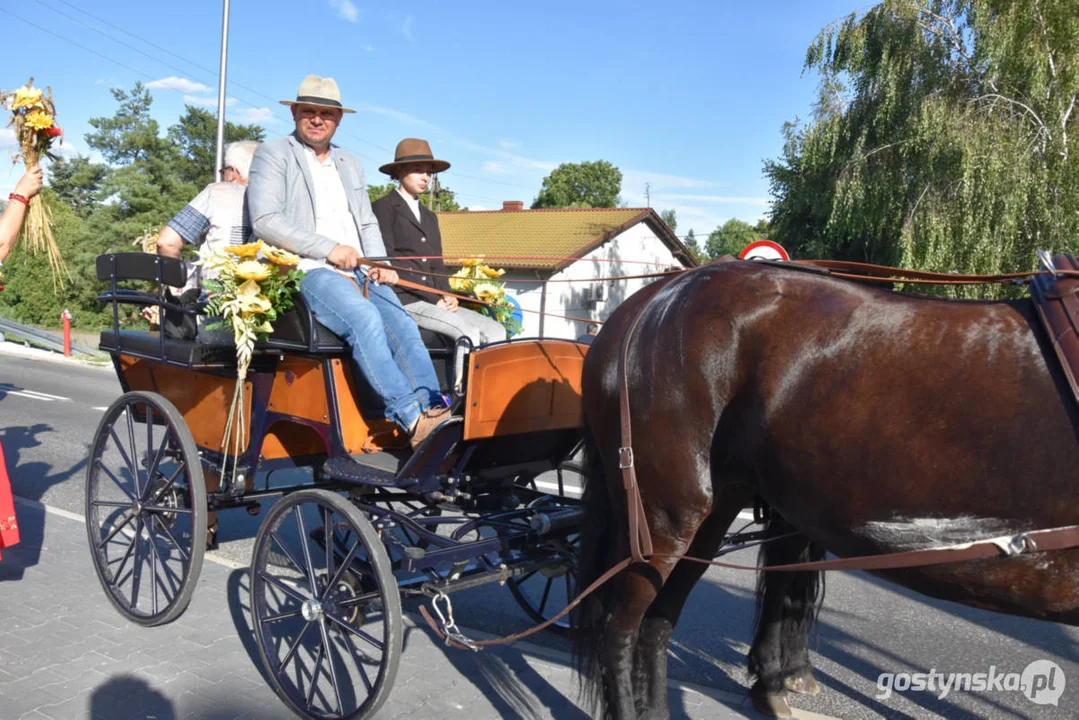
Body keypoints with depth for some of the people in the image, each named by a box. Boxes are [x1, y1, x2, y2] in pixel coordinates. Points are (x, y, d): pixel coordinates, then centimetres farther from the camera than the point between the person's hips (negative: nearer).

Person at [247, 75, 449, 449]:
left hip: (360, 271, 6)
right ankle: (410, 417, -35)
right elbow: (265, 219, -7)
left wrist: (381, 263, 3)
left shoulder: (350, 164, 26)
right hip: (308, 271, -6)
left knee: (405, 327, -19)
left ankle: (435, 412, -27)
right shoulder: (272, 154, 7)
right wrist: (328, 249, -14)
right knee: (366, 319, -32)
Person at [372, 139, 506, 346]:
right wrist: (433, 298, -13)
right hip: (401, 300, -7)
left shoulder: (430, 217, 26)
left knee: (495, 331, -11)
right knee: (467, 332, -28)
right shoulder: (383, 208, 2)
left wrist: (447, 295, -2)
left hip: (434, 301, 8)